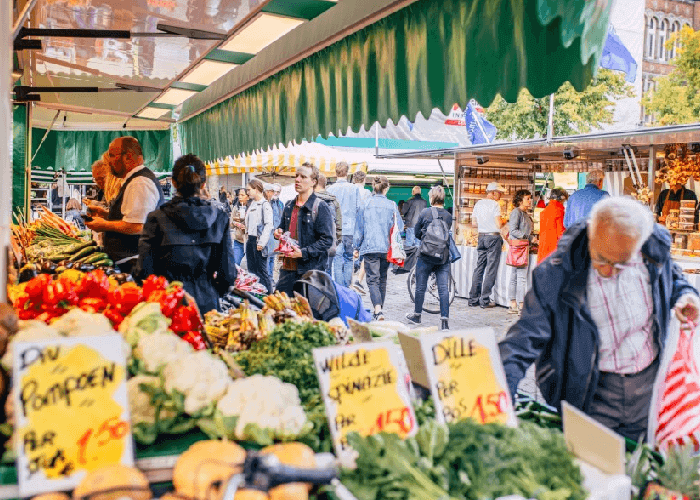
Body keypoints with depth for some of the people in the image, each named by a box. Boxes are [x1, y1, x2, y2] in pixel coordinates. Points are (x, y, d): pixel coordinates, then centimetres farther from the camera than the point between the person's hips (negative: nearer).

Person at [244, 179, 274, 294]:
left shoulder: (265, 204, -11)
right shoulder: (252, 203, 16)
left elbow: (269, 225, -17)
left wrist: (261, 242, -21)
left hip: (259, 240, -9)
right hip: (250, 239, 9)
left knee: (262, 271, -5)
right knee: (251, 270, 13)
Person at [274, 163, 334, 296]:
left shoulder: (321, 207, -7)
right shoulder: (289, 205, 15)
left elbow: (327, 240, -12)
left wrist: (303, 252, -20)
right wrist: (279, 233, 6)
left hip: (310, 270, -6)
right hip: (287, 268, 6)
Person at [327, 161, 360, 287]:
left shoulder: (330, 189, -2)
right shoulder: (354, 188, 1)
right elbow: (358, 208, 3)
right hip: (350, 229, 1)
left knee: (338, 261, 1)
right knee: (349, 260, 10)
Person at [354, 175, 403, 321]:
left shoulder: (365, 205, -2)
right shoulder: (392, 205, -1)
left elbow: (359, 228, 2)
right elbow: (400, 227, 5)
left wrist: (356, 247, 10)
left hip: (370, 247, -2)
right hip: (387, 248, 2)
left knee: (373, 279, -5)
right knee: (382, 279, 15)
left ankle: (378, 310, -22)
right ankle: (379, 309, 24)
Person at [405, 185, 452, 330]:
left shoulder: (425, 213, -7)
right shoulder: (448, 215, 1)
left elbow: (417, 233, 2)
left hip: (426, 256, -2)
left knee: (421, 287, 12)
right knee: (444, 289, 1)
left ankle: (416, 315, 26)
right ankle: (445, 320, -4)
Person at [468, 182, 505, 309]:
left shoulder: (478, 203, 9)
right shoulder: (494, 204, -11)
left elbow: (474, 222, 12)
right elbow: (498, 224, -16)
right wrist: (504, 222, 4)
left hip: (481, 237, 7)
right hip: (493, 237, -6)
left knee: (479, 267, 11)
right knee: (491, 269, -1)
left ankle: (473, 299, 13)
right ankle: (485, 300, 0)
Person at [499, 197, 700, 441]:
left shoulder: (655, 247, -9)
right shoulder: (554, 275, -23)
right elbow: (526, 337, -21)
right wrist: (502, 391, -34)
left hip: (650, 382, 4)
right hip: (592, 392, -4)